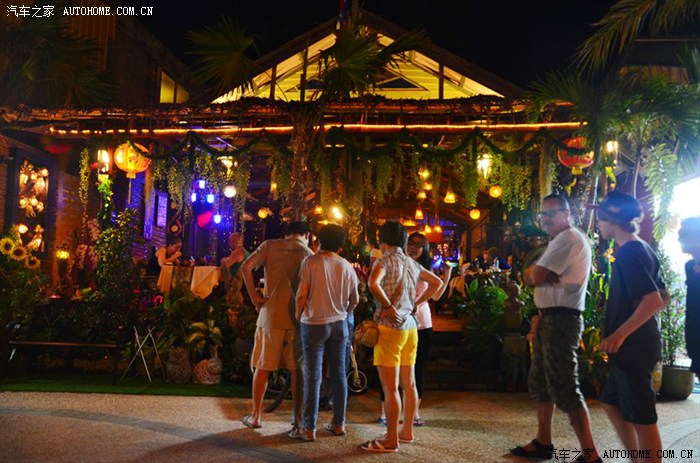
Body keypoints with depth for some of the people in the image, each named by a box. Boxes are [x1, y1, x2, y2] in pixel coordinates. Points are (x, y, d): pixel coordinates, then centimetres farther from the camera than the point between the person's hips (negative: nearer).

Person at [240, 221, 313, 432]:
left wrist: (254, 297, -4)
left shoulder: (269, 246, 2)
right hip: (298, 316, 0)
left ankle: (255, 416, 23)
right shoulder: (309, 253, 2)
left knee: (262, 367, 12)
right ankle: (297, 421, 11)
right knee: (298, 369, 8)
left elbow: (246, 267, -9)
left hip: (271, 314, 0)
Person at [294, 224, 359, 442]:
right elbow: (354, 300, 9)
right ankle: (339, 423, 21)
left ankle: (310, 428, 6)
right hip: (339, 325, 4)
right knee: (339, 374, 12)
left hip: (314, 324, -4)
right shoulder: (347, 266, 3)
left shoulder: (311, 261, -9)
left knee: (313, 376, 1)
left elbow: (302, 294, -12)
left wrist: (298, 316, 4)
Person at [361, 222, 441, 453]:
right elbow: (436, 282, 22)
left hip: (390, 326, -8)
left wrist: (389, 307, -18)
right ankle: (407, 431, 26)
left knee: (390, 387, -2)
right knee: (408, 383, 14)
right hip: (410, 326, 8)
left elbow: (373, 284, -30)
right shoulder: (412, 263, 11)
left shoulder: (385, 260, -10)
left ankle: (391, 440, 4)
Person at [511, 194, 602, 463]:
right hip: (548, 318, 11)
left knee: (563, 388, -9)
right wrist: (536, 273, -8)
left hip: (561, 319, -11)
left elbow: (537, 277, -19)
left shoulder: (569, 238, -13)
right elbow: (529, 277, 13)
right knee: (539, 382, 16)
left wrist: (535, 272, 2)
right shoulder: (558, 241, 21)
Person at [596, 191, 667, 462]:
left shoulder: (629, 253, -17)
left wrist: (619, 334, -25)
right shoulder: (642, 249, 12)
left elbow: (653, 300, -25)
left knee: (642, 419, 0)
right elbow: (659, 297, 18)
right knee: (612, 403, 19)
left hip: (633, 347, -10)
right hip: (636, 344, 10)